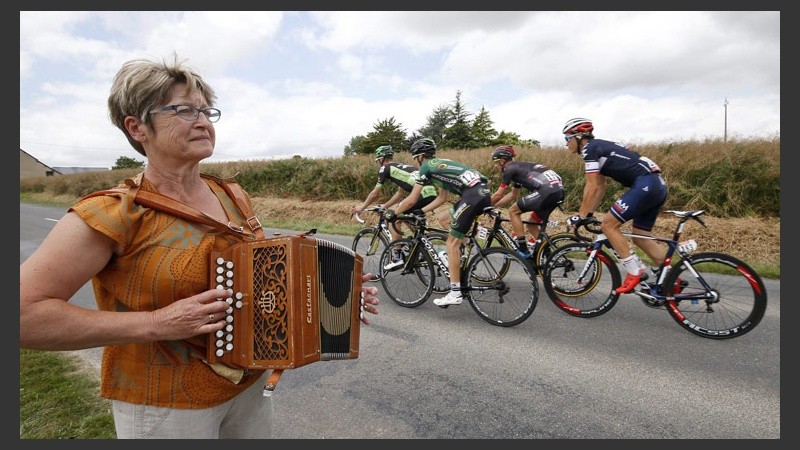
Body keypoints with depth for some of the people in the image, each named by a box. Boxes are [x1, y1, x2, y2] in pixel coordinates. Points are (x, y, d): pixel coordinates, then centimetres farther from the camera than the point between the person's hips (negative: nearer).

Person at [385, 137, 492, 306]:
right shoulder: (441, 164, 31)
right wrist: (420, 211, 35)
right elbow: (442, 198, 34)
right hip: (484, 192, 9)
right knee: (448, 218, 28)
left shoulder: (426, 167, 6)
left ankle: (455, 294, -2)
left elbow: (411, 200, 6)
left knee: (452, 243, -3)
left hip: (473, 195, -9)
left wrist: (393, 213, 21)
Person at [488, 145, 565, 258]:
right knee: (531, 225, 19)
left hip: (546, 191, -9)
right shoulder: (518, 168, 29)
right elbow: (512, 195, 37)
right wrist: (492, 205, 38)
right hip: (559, 192, 9)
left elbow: (498, 195, 4)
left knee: (513, 211, 3)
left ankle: (522, 249, 1)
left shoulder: (510, 169, 2)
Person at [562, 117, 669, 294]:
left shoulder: (590, 148, -7)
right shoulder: (599, 147, 22)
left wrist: (580, 216, -7)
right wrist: (588, 214, 22)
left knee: (608, 224, -8)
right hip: (658, 185, 10)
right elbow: (601, 187, 23)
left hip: (645, 184, -10)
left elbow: (592, 187, -13)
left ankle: (635, 272, -5)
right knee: (641, 238, 14)